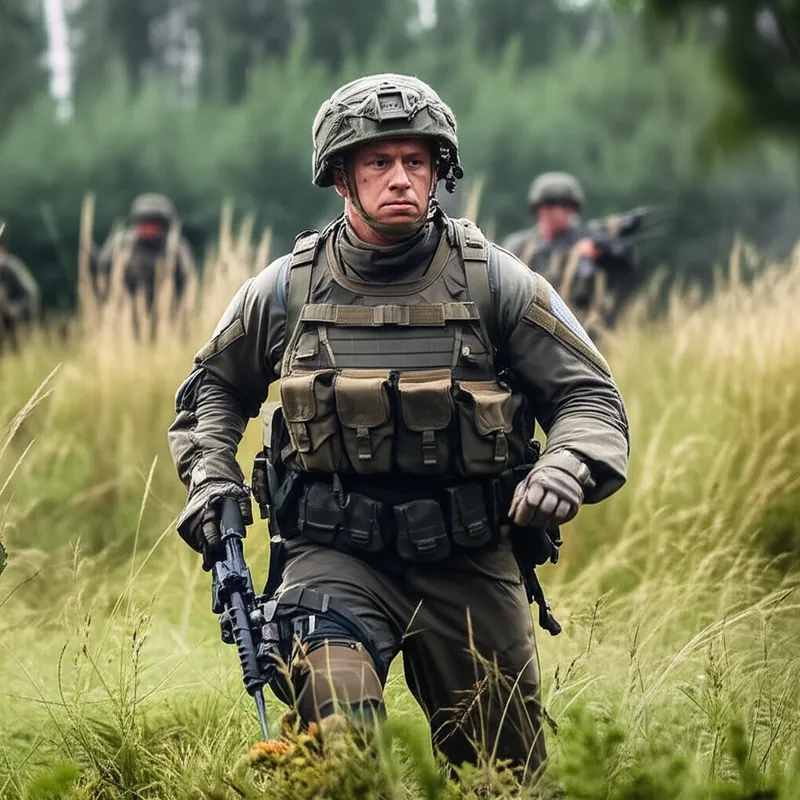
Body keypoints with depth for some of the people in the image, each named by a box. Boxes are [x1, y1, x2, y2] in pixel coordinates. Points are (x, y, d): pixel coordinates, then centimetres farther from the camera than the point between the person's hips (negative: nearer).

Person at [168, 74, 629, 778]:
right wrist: (211, 477, 4)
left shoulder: (495, 283, -1)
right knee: (338, 734, -30)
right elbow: (215, 385, 21)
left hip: (469, 563, 1)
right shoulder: (285, 291, 3)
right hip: (336, 558, -1)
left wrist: (566, 468, -19)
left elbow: (591, 396, 2)